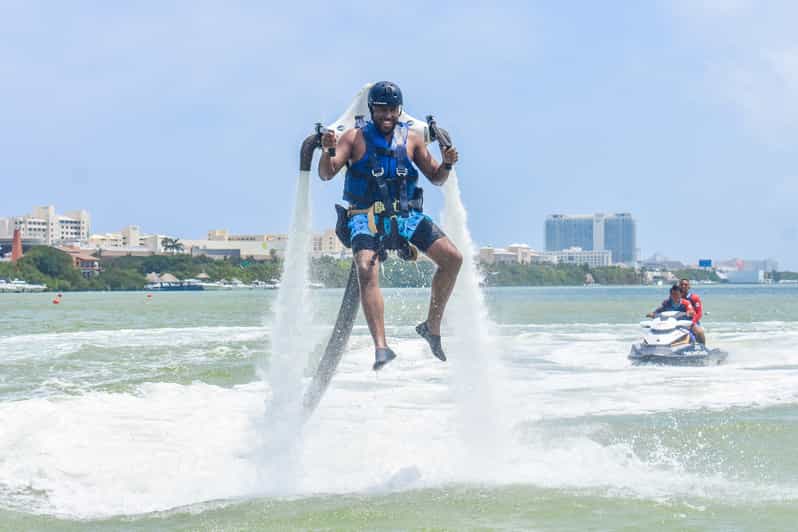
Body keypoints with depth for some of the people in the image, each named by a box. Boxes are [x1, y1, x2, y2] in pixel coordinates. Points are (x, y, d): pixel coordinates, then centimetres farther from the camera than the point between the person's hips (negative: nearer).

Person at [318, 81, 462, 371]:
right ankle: (381, 347, -33)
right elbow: (326, 174, -5)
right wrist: (328, 151, -26)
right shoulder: (355, 137, 2)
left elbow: (436, 178, 14)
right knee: (367, 271, -28)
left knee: (453, 258, -11)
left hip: (405, 215, 3)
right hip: (365, 218, -3)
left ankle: (432, 325, 5)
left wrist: (447, 164, -8)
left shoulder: (411, 139, 10)